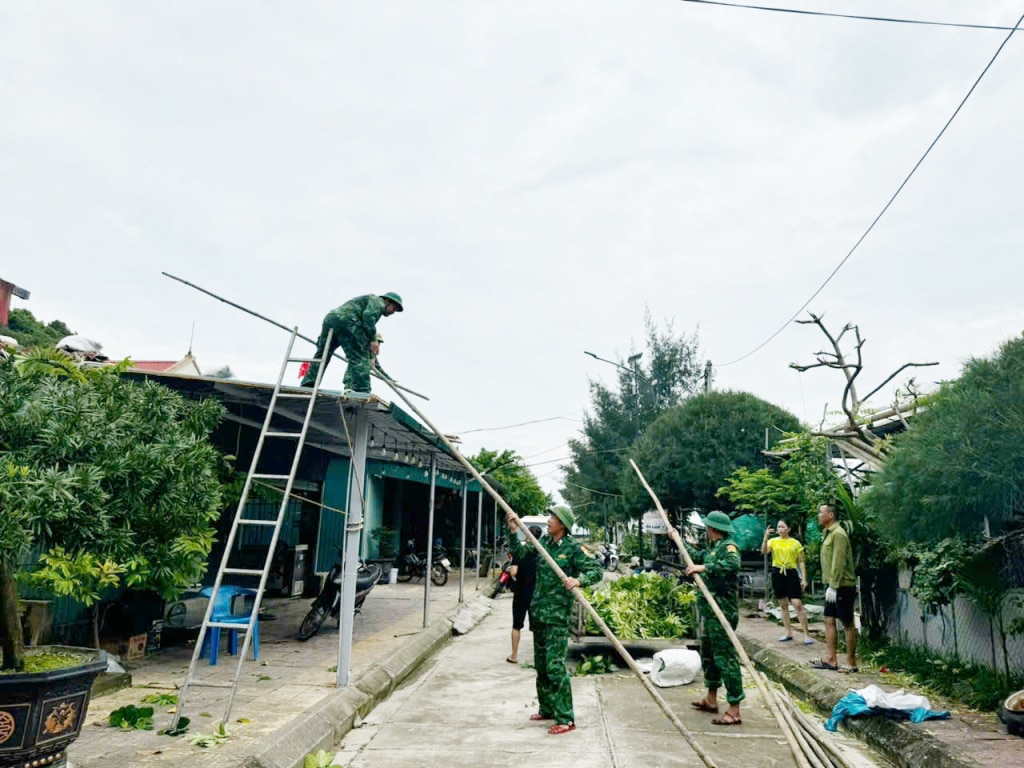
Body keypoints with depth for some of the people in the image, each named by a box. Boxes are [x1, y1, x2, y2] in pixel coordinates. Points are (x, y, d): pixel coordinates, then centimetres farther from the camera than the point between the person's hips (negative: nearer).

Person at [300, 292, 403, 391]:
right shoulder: (377, 301, 13)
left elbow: (363, 337, 35)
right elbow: (368, 315, -11)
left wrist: (370, 356, 31)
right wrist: (373, 339, -10)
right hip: (346, 319, -10)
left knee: (321, 356, 14)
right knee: (360, 359, -8)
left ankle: (306, 386, 13)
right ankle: (361, 391, -14)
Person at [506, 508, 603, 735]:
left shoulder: (573, 548, -10)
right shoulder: (543, 542, 8)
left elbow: (597, 570, -14)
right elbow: (519, 552, 11)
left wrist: (579, 580, -30)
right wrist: (513, 531, -1)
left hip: (557, 615, -7)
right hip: (538, 612, 7)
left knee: (555, 666, -9)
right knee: (541, 665, 16)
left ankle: (565, 718, -1)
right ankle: (547, 709, 31)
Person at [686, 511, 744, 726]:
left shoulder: (728, 546, -13)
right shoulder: (712, 548, 15)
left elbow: (733, 564, -35)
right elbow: (696, 556, 34)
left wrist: (704, 567, -36)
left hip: (722, 611, -10)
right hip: (710, 610, 10)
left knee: (725, 656, -9)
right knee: (707, 652, 19)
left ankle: (734, 711, -5)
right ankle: (711, 699, 33)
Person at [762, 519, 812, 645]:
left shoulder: (795, 543, 1)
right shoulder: (773, 541, 4)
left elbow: (801, 562, 4)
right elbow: (763, 551, -13)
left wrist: (804, 579, -3)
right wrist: (765, 537, -26)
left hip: (791, 574, -2)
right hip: (777, 574, 3)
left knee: (798, 604, -8)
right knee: (783, 605, 10)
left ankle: (806, 635, -1)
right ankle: (788, 633, 20)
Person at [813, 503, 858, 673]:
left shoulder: (838, 534, -16)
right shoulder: (829, 533, 14)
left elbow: (838, 563, -21)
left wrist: (833, 586, -22)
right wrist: (829, 585, 16)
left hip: (842, 586, -10)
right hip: (833, 586, 10)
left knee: (848, 624, 0)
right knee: (829, 620, 9)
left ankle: (851, 663, 8)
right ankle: (831, 660, 13)